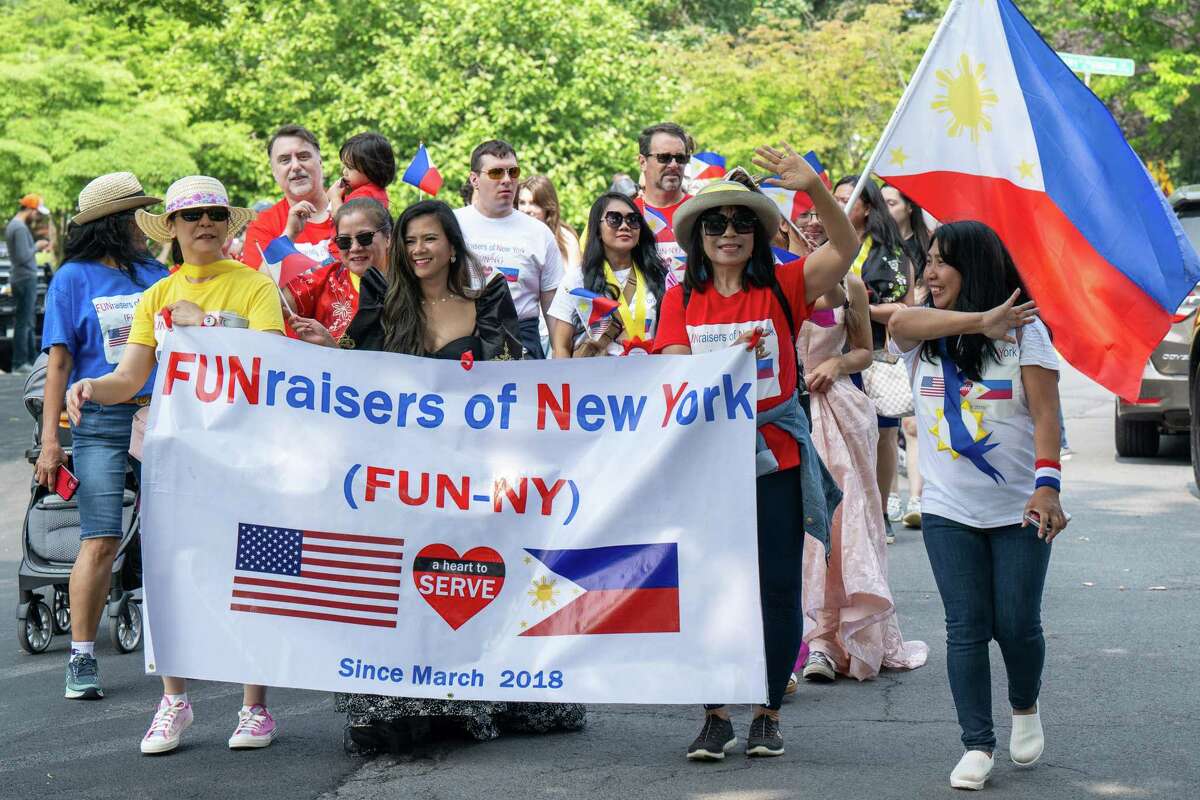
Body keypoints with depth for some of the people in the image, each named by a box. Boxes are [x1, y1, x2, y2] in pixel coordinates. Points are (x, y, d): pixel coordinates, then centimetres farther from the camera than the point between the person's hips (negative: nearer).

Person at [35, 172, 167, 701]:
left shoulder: (154, 275, 14)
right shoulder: (74, 278, 4)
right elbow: (60, 362, 1)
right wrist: (50, 438, -4)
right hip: (102, 423, -3)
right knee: (101, 540, -8)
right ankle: (82, 658, 0)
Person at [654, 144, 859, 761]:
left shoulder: (781, 288, 0)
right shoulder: (681, 300, 4)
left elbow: (845, 249, -14)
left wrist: (814, 188, -27)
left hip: (777, 458, 0)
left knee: (779, 589, 4)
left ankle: (768, 715, 16)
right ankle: (716, 716, 14)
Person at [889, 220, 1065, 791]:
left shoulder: (1023, 331, -5)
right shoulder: (920, 337, 3)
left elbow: (1045, 412, -12)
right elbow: (899, 321, -22)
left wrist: (1047, 484, -25)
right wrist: (980, 320, -31)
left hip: (1019, 509, -2)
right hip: (948, 512, 2)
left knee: (1017, 624, 2)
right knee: (966, 628, -2)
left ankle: (1025, 709, 31)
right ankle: (977, 745, 4)